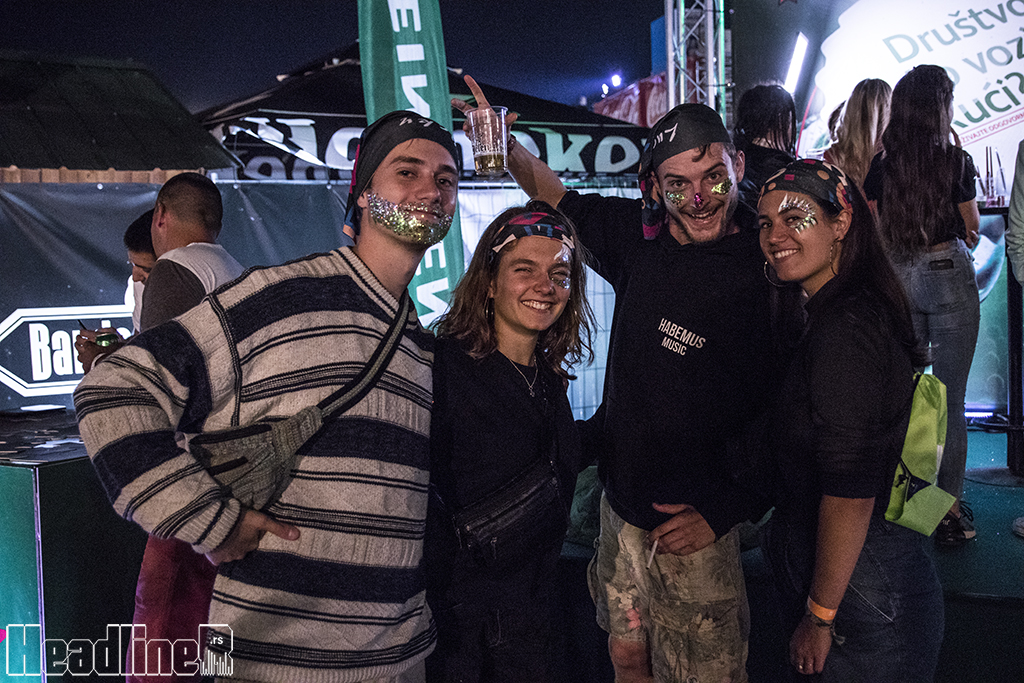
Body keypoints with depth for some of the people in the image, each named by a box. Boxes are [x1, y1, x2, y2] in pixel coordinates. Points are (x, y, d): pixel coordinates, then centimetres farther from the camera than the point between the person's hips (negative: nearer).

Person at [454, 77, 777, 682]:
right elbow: (554, 193, 17)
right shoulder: (637, 235, -1)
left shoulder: (767, 270, -16)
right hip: (620, 504, 5)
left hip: (694, 526, -5)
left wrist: (724, 511, -13)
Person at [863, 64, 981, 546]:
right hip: (948, 275, -3)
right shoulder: (956, 162, -9)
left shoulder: (880, 166, -1)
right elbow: (972, 229, 1)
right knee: (949, 399, 2)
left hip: (897, 278, 4)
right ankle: (950, 510, 8)